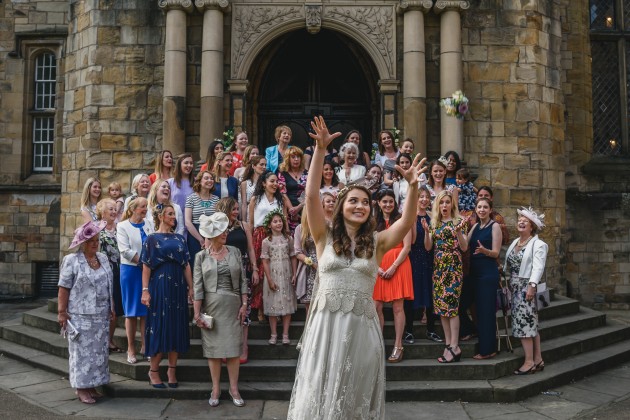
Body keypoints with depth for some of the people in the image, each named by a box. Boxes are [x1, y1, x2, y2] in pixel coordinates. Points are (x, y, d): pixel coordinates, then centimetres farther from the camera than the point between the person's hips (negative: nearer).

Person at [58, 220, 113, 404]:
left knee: (98, 351, 9)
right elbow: (64, 289, -9)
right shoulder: (71, 260, -6)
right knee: (82, 351, 0)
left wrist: (111, 308, 16)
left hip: (101, 315, 6)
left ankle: (91, 385, 20)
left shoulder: (103, 258, 11)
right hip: (81, 315, -6)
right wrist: (61, 312, -12)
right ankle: (81, 388, 9)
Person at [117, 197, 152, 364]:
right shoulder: (122, 226, -1)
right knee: (131, 311, 1)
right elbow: (125, 251, -11)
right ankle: (131, 349, 9)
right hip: (131, 270, -3)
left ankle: (145, 346, 14)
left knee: (146, 309, 5)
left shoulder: (148, 226, 10)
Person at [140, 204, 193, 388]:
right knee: (159, 326, -2)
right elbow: (146, 267, -4)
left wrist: (190, 288, 6)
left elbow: (186, 265, 11)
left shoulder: (180, 238, 13)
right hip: (159, 286, -4)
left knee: (177, 327, 4)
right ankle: (153, 370, 10)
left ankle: (172, 370, 14)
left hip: (178, 287, 4)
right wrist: (145, 290, -12)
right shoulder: (152, 239, 1)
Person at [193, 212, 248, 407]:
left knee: (233, 347, 3)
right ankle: (216, 389, 15)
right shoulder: (201, 256, -1)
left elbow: (243, 280, 5)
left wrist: (244, 304, -2)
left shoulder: (234, 252, 4)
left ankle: (234, 388, 13)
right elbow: (197, 286, -3)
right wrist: (197, 313, -7)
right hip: (211, 306, -1)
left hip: (233, 305, 1)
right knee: (213, 347, 4)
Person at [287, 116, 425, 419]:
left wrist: (413, 187, -19)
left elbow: (407, 222, -6)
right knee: (322, 394, 7)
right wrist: (320, 149, -13)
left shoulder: (377, 242, 7)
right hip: (327, 323, -1)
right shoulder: (325, 237, 3)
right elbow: (311, 195, -6)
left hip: (362, 325, 1)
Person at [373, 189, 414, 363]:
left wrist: (393, 267, -12)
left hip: (398, 265, -4)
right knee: (376, 306, 0)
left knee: (397, 306, -4)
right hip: (379, 268, 4)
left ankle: (398, 346, 2)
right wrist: (377, 267, -6)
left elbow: (407, 247, -5)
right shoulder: (374, 223, 13)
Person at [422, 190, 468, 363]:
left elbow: (464, 247, -6)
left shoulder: (458, 221, -1)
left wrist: (458, 232, -21)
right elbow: (428, 247, 5)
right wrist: (426, 231, -10)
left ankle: (454, 347, -8)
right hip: (438, 267, 5)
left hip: (453, 266, -5)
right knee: (441, 305, 4)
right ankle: (449, 344, 10)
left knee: (451, 304, -11)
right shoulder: (435, 223, 12)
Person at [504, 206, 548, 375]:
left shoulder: (538, 244, -7)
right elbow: (508, 265, 17)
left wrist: (532, 285, -25)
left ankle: (530, 361, -3)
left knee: (524, 323, -9)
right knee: (531, 324, 10)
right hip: (516, 288, 8)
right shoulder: (515, 242, 17)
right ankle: (538, 359, 14)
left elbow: (538, 267, -17)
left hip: (527, 287, -8)